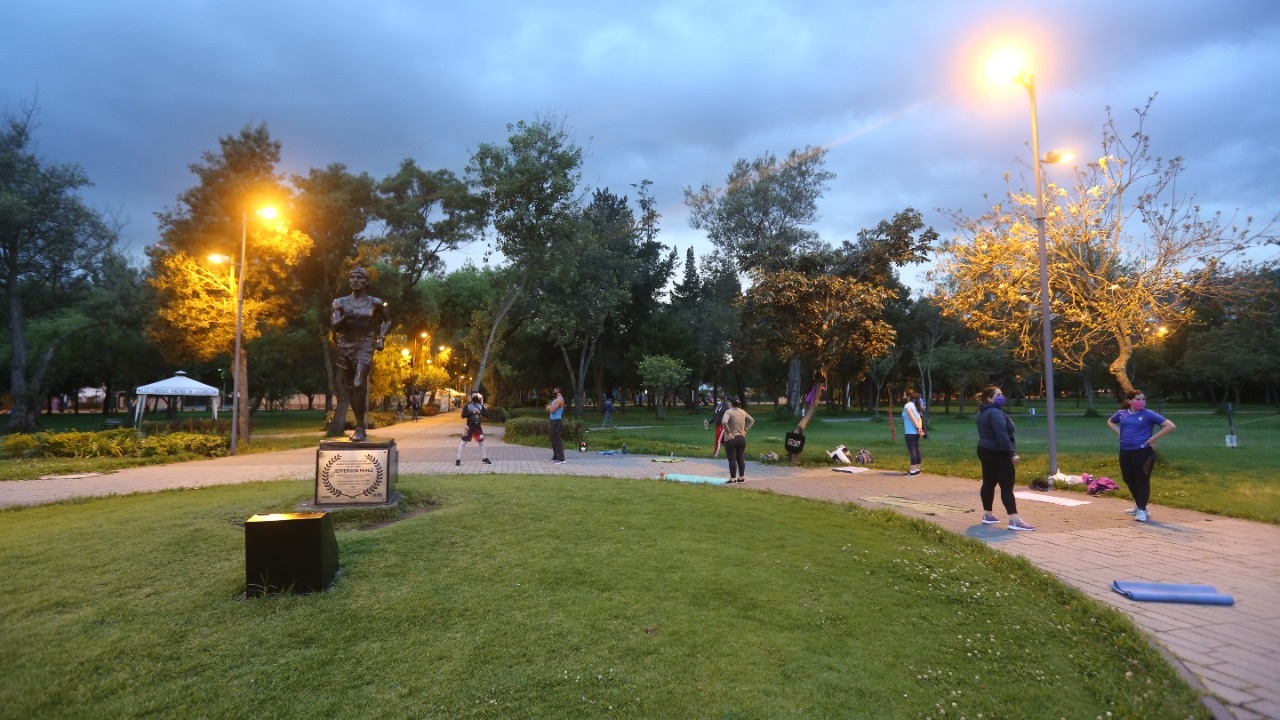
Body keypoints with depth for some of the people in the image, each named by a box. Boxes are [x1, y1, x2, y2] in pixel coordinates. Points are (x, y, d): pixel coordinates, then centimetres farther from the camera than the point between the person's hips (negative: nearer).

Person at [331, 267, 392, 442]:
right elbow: (335, 326, -3)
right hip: (345, 347, 4)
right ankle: (360, 424, 24)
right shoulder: (340, 302, 6)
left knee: (359, 384, -22)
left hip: (365, 346, -4)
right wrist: (344, 317, -23)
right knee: (350, 388, 10)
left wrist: (381, 338, 4)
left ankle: (360, 427, -15)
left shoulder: (374, 302, 2)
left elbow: (387, 320, 17)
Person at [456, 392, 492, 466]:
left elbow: (487, 414, 3)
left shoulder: (480, 405, 6)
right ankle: (458, 459, -1)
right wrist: (472, 412, -22)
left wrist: (480, 412, -14)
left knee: (481, 442, 12)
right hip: (469, 426, -4)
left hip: (478, 426, 5)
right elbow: (463, 415, -14)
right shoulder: (468, 405, -6)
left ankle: (484, 458, 23)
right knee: (463, 442, -5)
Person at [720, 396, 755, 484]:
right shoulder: (743, 412, 10)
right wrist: (745, 430, 15)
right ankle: (741, 478, 19)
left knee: (732, 460, -3)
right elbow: (752, 420, 21)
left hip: (731, 440, -7)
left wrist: (728, 433, -19)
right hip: (742, 439, 7)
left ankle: (733, 479, -2)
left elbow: (724, 422, -28)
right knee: (741, 459, 13)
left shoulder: (728, 412, -11)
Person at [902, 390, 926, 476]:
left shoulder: (907, 406, -12)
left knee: (912, 451, -6)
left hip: (910, 433, -9)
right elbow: (919, 419, 6)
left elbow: (913, 419, -19)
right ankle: (917, 469, 17)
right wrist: (920, 429, -4)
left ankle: (913, 471, -4)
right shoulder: (914, 405, 14)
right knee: (916, 451, 11)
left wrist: (918, 429, -17)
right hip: (915, 433, 9)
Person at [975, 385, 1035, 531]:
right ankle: (1014, 520, -12)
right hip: (997, 453, -10)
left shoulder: (983, 412, 14)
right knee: (1007, 486, -10)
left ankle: (987, 515, 18)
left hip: (985, 451, 10)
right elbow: (1002, 435, -25)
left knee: (988, 483, 13)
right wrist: (1012, 453, -24)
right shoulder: (995, 413, -19)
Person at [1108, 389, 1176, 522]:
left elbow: (1171, 426, -11)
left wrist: (1152, 438, -11)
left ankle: (1142, 510, 4)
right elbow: (1110, 422, 29)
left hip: (1142, 452, -6)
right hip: (1125, 451, 6)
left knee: (1142, 480, -3)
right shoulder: (1122, 413, 8)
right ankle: (1138, 506, 31)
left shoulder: (1148, 414, -7)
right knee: (1128, 479, 14)